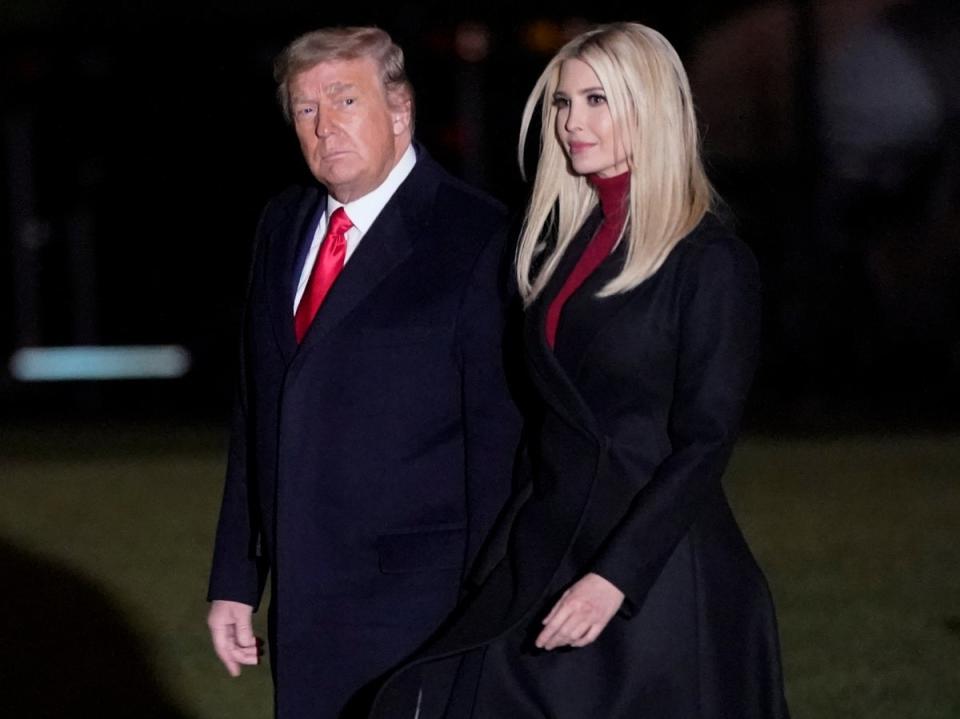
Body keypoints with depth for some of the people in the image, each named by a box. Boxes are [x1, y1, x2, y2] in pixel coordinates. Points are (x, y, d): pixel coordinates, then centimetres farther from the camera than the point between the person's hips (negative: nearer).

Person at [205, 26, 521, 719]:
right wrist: (235, 580, 14)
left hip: (418, 609, -6)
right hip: (303, 603, 6)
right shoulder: (284, 225, 13)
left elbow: (500, 432, -11)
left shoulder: (476, 237, -9)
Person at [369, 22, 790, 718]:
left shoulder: (711, 261, -9)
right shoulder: (564, 239, 13)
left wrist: (614, 577, -21)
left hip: (657, 573, -6)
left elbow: (704, 443, -14)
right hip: (543, 556, 6)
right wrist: (508, 553, 9)